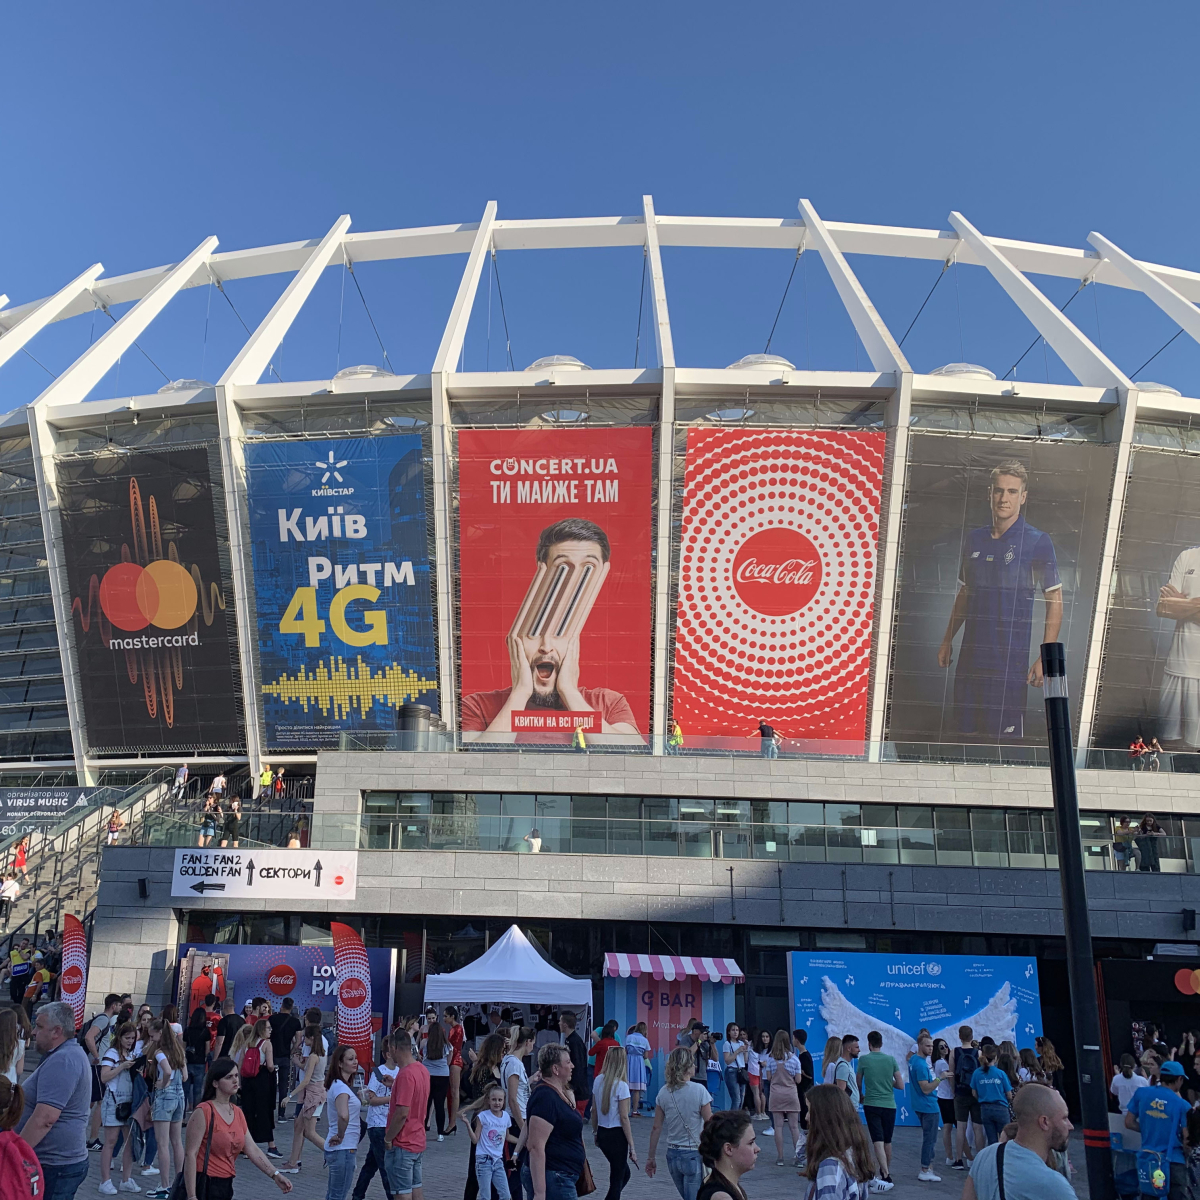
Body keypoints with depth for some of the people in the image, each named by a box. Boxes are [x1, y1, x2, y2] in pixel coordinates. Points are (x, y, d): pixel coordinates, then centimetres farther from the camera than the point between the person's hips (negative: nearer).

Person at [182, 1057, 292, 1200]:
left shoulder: (238, 1113, 9)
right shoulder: (204, 1112, -14)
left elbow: (252, 1150, 9)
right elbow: (190, 1154, -17)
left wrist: (275, 1175, 1)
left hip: (226, 1184, 7)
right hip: (204, 1185, -7)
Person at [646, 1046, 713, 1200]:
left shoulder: (663, 1092, -1)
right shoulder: (699, 1090, -15)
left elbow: (656, 1128, 2)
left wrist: (651, 1157, 11)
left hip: (673, 1154, 5)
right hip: (694, 1155, -5)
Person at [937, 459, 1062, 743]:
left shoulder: (1037, 542, -5)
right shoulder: (975, 539, 10)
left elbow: (1055, 601, -5)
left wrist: (1045, 657, -12)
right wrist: (947, 640, 17)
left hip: (1011, 658, -5)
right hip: (970, 654, 5)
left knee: (1006, 736, -4)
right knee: (967, 731, 9)